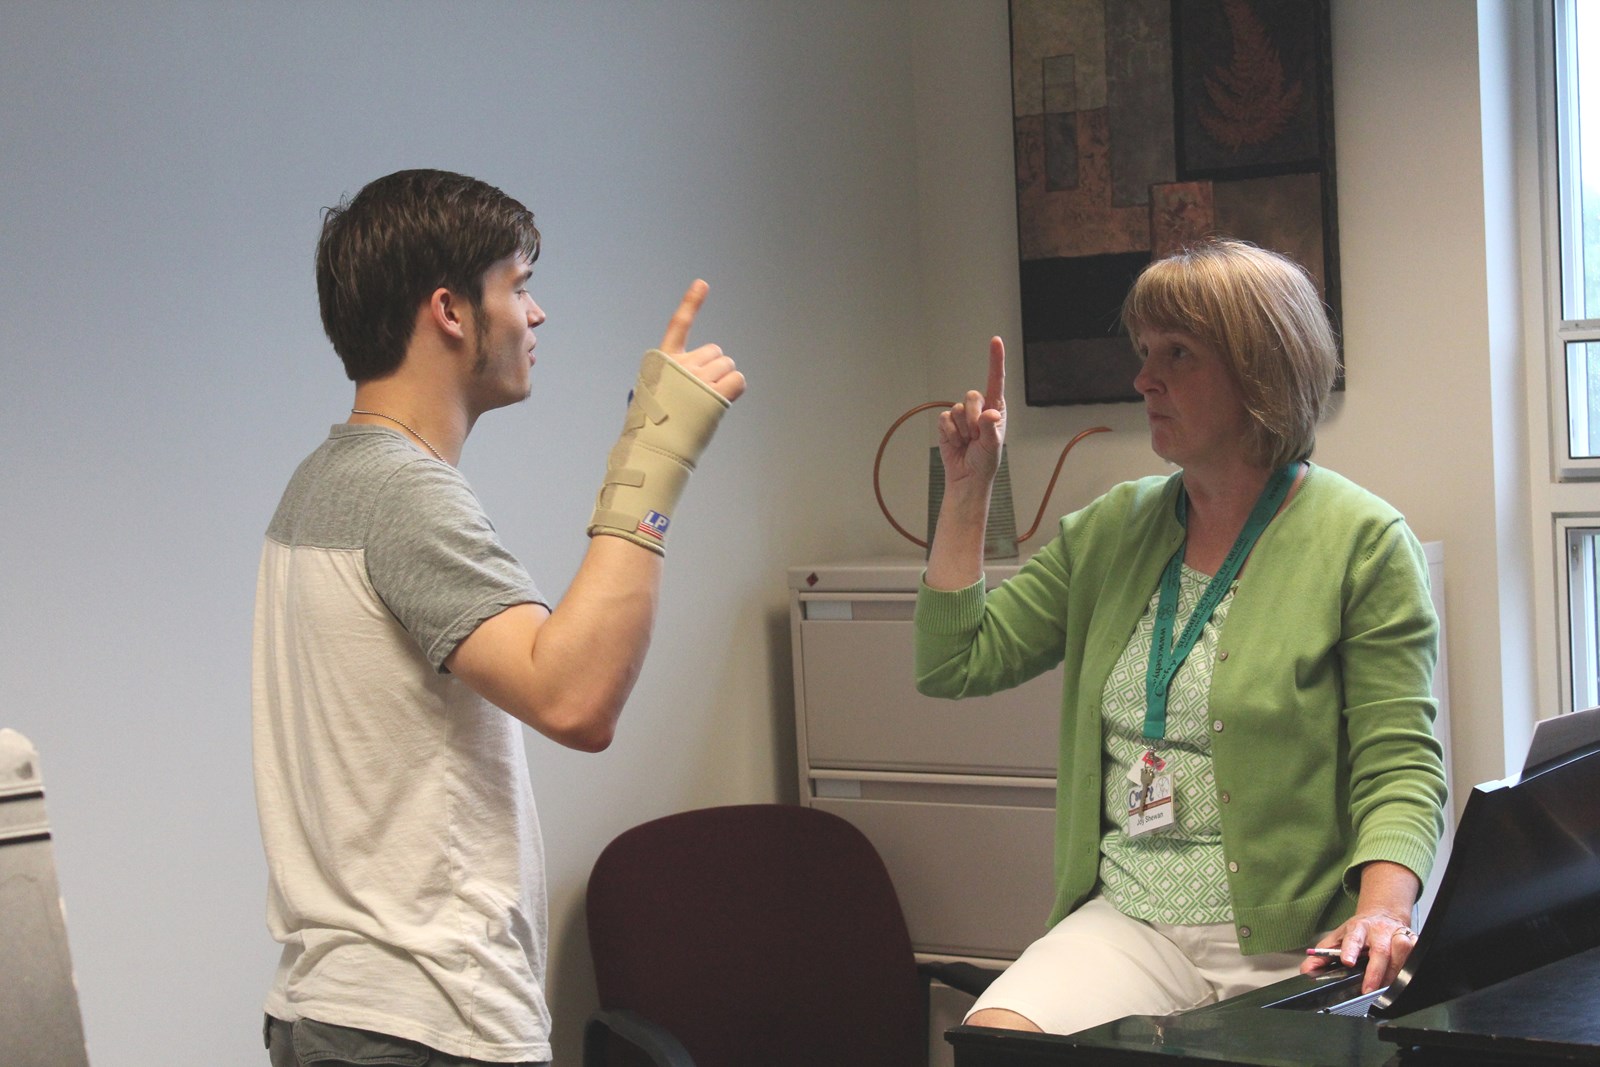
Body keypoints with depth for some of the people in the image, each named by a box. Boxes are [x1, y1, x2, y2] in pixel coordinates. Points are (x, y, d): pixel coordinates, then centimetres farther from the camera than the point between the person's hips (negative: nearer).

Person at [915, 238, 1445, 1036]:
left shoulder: (1362, 542, -4)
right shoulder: (1112, 530, 13)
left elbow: (1399, 768, -7)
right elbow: (953, 664, 13)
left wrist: (1380, 911, -25)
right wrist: (966, 489, 10)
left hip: (1293, 943, -4)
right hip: (1127, 922, 4)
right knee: (991, 1037, -22)